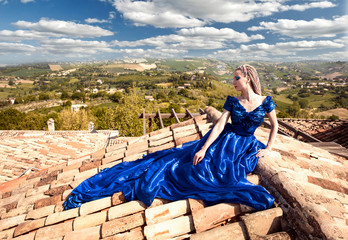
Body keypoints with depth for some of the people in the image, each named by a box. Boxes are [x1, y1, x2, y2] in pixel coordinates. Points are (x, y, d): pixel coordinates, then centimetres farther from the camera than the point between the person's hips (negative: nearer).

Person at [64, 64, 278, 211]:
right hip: (222, 141, 0)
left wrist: (268, 149, 4)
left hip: (244, 148, 0)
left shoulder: (265, 102, 1)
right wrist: (203, 149, -19)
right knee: (172, 161, -10)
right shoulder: (232, 101, 2)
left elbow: (275, 125, 13)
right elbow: (220, 125, -8)